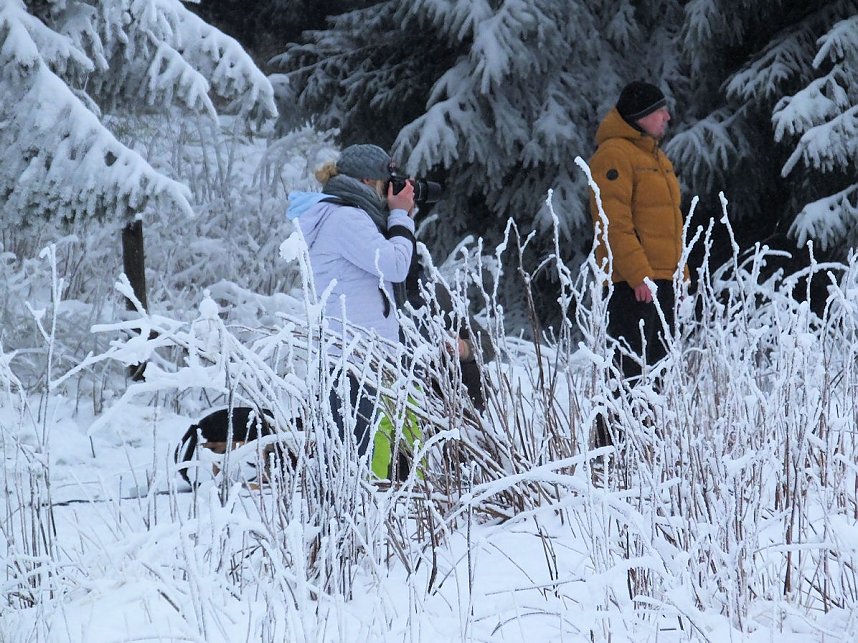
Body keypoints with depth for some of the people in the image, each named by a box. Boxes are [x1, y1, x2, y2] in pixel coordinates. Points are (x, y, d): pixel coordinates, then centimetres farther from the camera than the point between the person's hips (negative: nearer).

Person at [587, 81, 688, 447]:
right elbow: (614, 222, -18)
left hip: (660, 279, 10)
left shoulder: (655, 157, 21)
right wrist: (637, 274, -23)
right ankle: (613, 440, -10)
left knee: (656, 362, 10)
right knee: (630, 364, -11)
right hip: (631, 282, -10)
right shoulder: (615, 155, -10)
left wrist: (681, 272, 19)